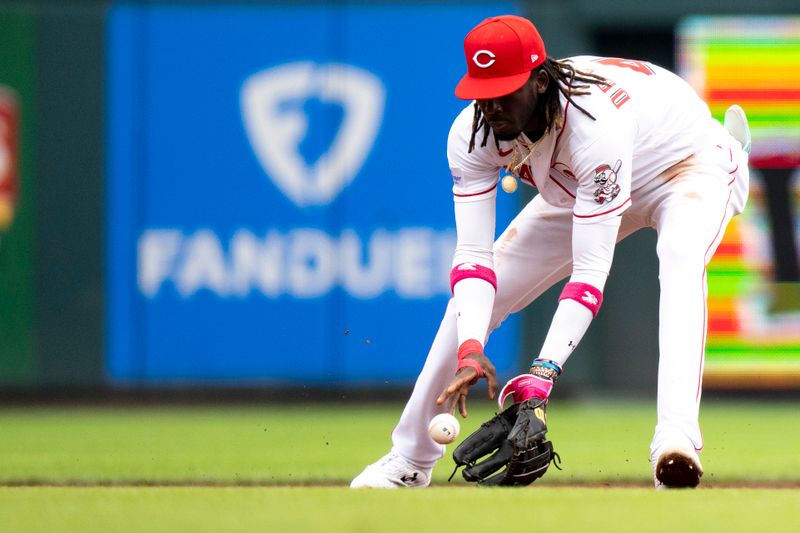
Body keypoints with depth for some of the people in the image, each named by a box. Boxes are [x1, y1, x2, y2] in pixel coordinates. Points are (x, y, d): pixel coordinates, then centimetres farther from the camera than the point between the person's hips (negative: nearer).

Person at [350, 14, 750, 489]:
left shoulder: (595, 126, -43)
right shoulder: (472, 134, -26)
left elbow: (591, 270, -43)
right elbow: (474, 254, -29)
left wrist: (545, 370, -53)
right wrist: (470, 350, -47)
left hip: (691, 168, -6)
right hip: (573, 193, 6)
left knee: (681, 258, -40)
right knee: (472, 299, -1)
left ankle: (676, 438, -55)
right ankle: (409, 461, 16)